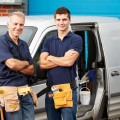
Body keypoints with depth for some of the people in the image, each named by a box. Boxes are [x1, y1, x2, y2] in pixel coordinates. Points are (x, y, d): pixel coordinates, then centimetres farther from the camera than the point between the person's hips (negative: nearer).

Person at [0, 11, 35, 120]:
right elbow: (12, 64, -20)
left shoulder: (24, 45, 17)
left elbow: (31, 70, 13)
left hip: (25, 91, 7)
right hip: (9, 91, -7)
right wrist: (25, 63, 1)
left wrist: (18, 66, -6)